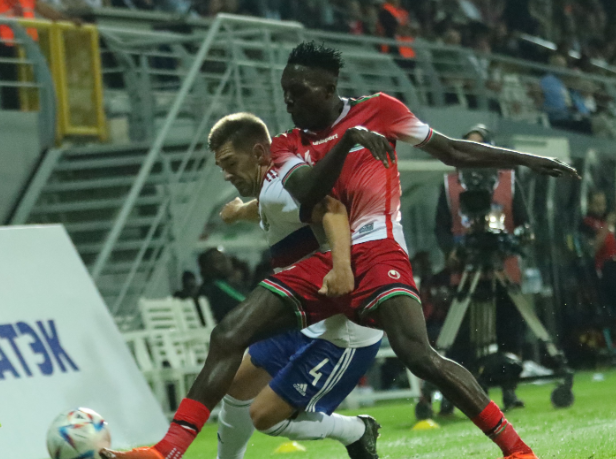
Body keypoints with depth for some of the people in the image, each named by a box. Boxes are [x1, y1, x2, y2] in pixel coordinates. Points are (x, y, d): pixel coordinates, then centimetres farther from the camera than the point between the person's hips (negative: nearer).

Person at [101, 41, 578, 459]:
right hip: (320, 261, 4)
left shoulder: (377, 111, 7)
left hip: (376, 252, -4)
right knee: (228, 336, -11)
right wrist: (346, 142, -20)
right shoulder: (287, 145, 14)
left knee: (418, 354, -27)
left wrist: (527, 160, 14)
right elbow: (305, 194, -7)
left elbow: (453, 151, 14)